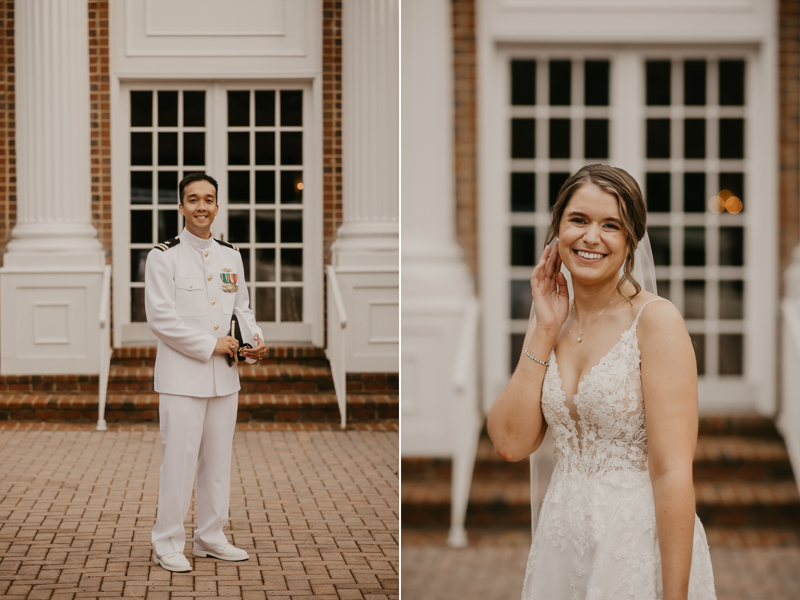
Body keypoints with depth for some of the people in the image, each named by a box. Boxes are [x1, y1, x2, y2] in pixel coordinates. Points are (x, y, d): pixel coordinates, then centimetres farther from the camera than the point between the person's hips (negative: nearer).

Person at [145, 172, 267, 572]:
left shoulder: (230, 255, 11)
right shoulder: (164, 256, -7)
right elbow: (160, 317, -13)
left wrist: (255, 339, -2)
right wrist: (209, 345, -16)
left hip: (225, 376, 6)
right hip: (182, 377, -6)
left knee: (218, 460, 12)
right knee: (179, 460, -6)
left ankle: (211, 538, 24)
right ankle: (167, 544, 5)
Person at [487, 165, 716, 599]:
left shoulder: (656, 320, -12)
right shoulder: (550, 323, 5)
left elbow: (673, 472, -18)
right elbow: (511, 444, -4)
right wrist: (544, 333, -7)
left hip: (639, 544, -6)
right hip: (561, 541, 6)